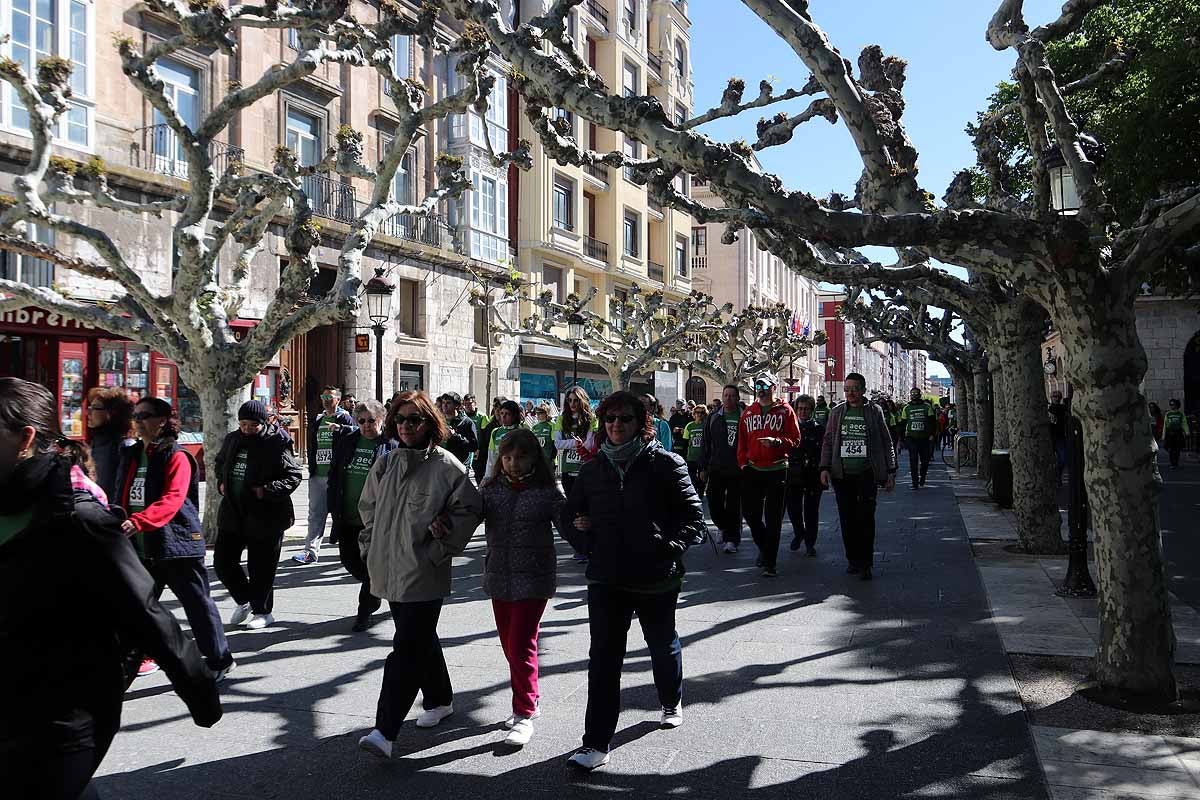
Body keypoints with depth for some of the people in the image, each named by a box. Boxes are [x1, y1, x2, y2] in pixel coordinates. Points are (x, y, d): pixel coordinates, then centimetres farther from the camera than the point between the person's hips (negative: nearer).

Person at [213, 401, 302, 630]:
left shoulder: (276, 445, -13)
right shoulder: (232, 440, 5)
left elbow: (293, 475, -12)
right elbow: (220, 463, 25)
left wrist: (268, 490, -22)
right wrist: (221, 482, 7)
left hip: (265, 516, -6)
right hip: (232, 513, 6)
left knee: (261, 567, 4)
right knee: (222, 560, 10)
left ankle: (262, 611, 23)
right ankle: (244, 601, 32)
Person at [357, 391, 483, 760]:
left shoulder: (446, 466, -9)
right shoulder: (385, 463, 9)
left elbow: (470, 508, -5)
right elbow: (368, 507, 20)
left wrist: (441, 547, -9)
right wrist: (370, 548, 13)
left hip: (423, 574, -6)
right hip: (389, 570, 7)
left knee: (407, 649, -9)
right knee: (421, 640, 21)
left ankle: (385, 732, -10)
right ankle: (439, 700, 39)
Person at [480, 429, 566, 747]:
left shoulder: (547, 492, -7)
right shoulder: (491, 488, 3)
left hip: (533, 579, -5)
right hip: (499, 577, 5)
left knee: (522, 646, -5)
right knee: (509, 645, 14)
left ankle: (524, 715, 7)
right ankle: (528, 702, 32)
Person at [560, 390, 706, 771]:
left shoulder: (665, 464, -7)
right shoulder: (593, 469, 4)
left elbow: (693, 516, -7)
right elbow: (569, 516, 15)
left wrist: (669, 549, -17)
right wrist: (588, 545, 0)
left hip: (656, 579, -2)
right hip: (606, 579, 2)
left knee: (663, 645, 21)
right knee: (603, 657, -3)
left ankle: (672, 702, 48)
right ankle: (597, 743, 1)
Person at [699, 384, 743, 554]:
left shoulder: (744, 417, -1)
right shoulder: (714, 417, 8)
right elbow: (706, 444, 9)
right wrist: (703, 468, 6)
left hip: (737, 470, -3)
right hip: (716, 469, 3)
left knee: (734, 506, 2)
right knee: (714, 503, 4)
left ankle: (732, 539, 12)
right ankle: (724, 527, 31)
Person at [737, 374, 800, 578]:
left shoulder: (785, 411, -1)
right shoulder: (748, 413, 10)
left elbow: (795, 440, -5)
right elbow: (742, 442, 13)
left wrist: (776, 441, -21)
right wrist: (743, 463, 4)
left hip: (777, 470, -4)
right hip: (752, 470, 4)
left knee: (773, 518, 0)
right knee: (749, 512, 7)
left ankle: (770, 562, 6)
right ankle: (764, 547, 33)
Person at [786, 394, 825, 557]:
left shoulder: (819, 429, 2)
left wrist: (822, 471, -9)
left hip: (813, 476, -2)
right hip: (794, 475, 2)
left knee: (811, 510, 2)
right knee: (793, 508, 6)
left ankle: (810, 543, 14)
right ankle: (798, 533, 33)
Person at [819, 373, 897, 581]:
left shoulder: (874, 412, 4)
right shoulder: (837, 412, 10)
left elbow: (886, 443, 8)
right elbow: (828, 441, 11)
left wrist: (890, 472, 4)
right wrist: (825, 468, 1)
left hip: (867, 474, -2)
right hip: (842, 475, 2)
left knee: (866, 519, -6)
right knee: (847, 520, 5)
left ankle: (865, 564, 1)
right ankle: (853, 559, 18)